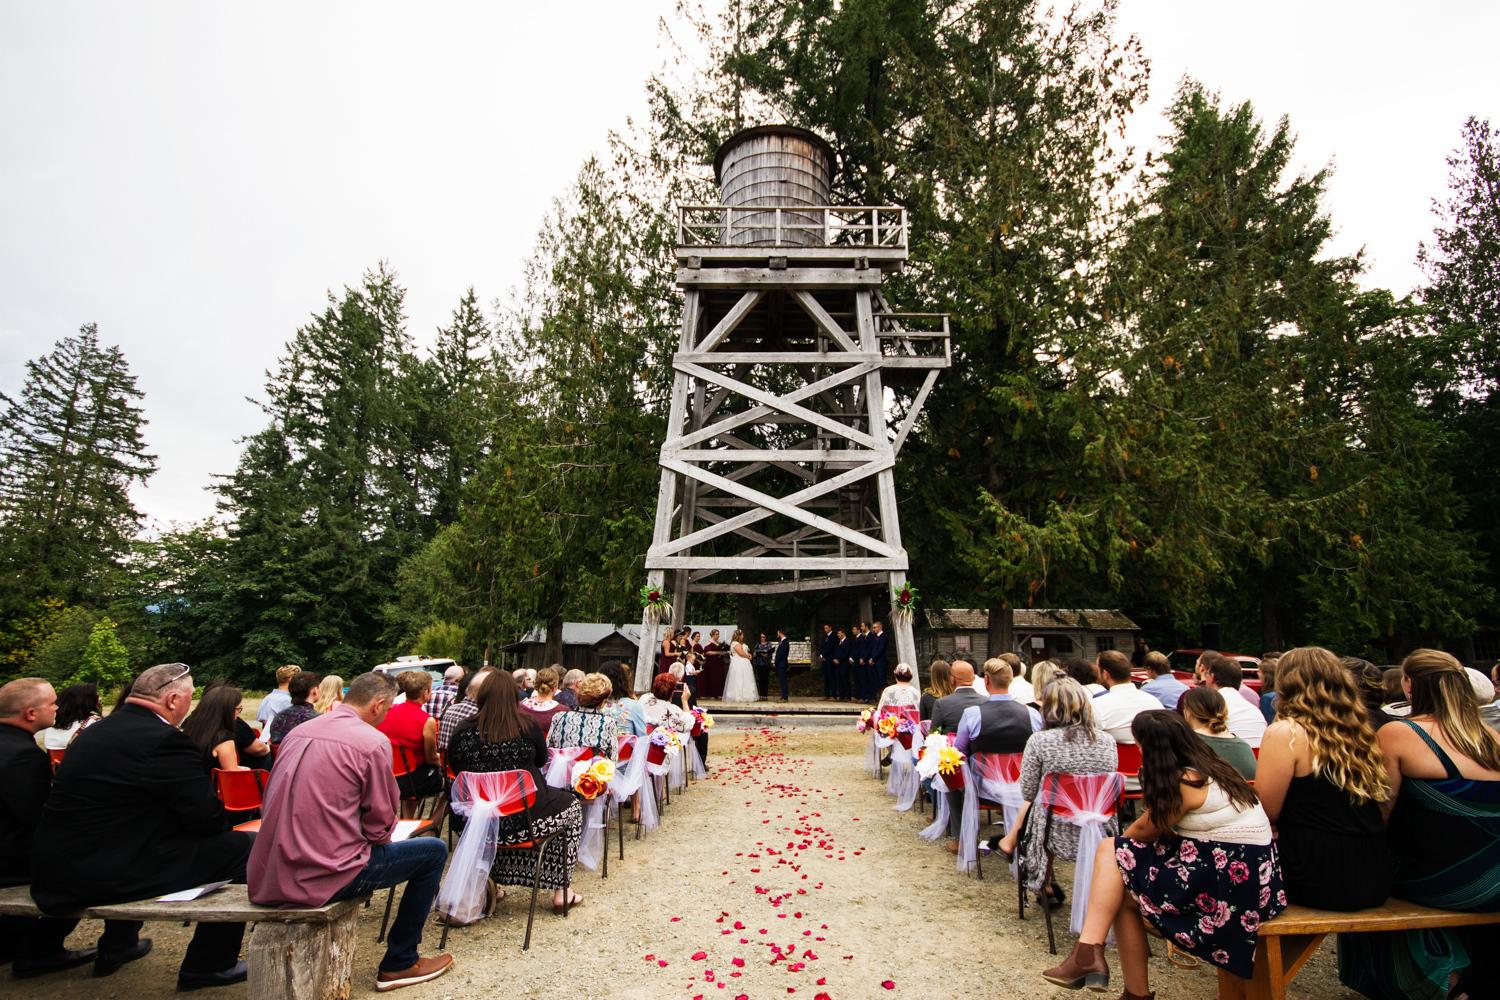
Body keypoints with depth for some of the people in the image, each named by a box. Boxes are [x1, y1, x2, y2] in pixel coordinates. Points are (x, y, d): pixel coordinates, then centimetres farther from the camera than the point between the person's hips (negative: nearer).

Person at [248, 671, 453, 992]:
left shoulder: (298, 732, 8)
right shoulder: (372, 741, -13)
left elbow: (270, 804, 17)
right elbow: (380, 825, -8)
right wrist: (381, 838, 15)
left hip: (266, 879, 8)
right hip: (320, 879, -8)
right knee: (434, 851, 8)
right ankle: (399, 963, 18)